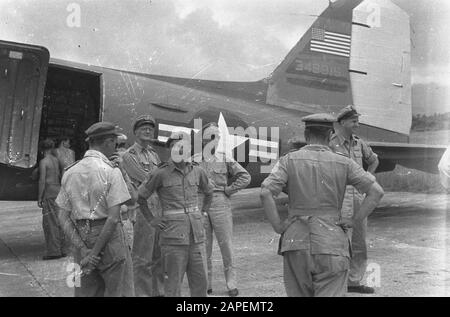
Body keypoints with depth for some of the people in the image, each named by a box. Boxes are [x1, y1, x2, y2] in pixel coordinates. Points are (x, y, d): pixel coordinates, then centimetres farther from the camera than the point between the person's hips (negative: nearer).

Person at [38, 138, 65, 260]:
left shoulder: (43, 162, -11)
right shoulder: (56, 160, 11)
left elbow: (42, 180, -16)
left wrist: (39, 198, -13)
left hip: (49, 193, -7)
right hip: (58, 191, 7)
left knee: (50, 222, -6)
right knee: (58, 222, 10)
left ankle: (53, 251, -8)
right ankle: (60, 250, 12)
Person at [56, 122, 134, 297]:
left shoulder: (70, 172, 5)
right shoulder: (111, 172, -11)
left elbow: (63, 217, 3)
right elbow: (113, 218, -18)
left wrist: (82, 249, -4)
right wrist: (96, 251, -12)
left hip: (81, 238, 6)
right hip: (108, 238, -6)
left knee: (86, 292, 15)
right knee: (118, 291, 4)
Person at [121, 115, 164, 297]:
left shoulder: (154, 154, 18)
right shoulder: (129, 156, -5)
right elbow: (147, 178, -13)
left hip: (160, 209, 7)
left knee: (159, 256, 13)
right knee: (143, 258, -3)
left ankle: (159, 292, 22)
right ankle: (143, 293, 4)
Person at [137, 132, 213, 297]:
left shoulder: (197, 172, 6)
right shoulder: (162, 173, -6)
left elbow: (208, 192, 26)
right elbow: (140, 196, 2)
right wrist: (151, 220, 1)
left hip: (196, 234, 4)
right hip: (173, 235, -4)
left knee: (200, 281, 8)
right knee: (173, 284, 1)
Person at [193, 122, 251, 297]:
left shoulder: (225, 160, 5)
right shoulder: (193, 161, 5)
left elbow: (245, 177, 4)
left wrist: (229, 190, -2)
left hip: (220, 205, -1)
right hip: (200, 205, 1)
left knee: (226, 245, 0)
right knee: (203, 247, 6)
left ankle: (231, 282, 10)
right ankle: (206, 284, 16)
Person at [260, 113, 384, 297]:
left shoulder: (289, 160, 0)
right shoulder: (343, 163, 2)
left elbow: (265, 193, -13)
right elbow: (376, 192, -3)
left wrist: (277, 226, -3)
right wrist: (353, 220, 2)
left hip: (297, 241, 1)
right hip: (331, 245, -1)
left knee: (299, 295, 15)